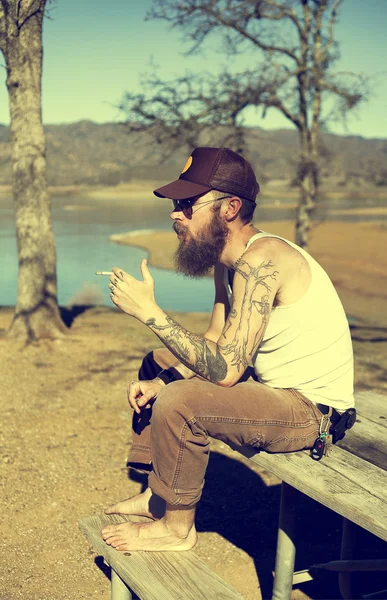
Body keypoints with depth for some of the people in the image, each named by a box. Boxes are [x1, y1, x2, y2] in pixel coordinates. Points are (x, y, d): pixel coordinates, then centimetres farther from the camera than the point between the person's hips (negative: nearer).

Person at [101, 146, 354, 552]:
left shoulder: (260, 261, -27)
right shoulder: (226, 260, 4)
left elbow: (225, 370, -31)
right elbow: (214, 344, 11)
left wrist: (150, 312, -28)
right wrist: (158, 383, -4)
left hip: (311, 410, -10)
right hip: (273, 384, 10)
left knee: (177, 404, -28)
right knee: (157, 366, 16)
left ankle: (176, 528, -2)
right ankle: (157, 495, 24)